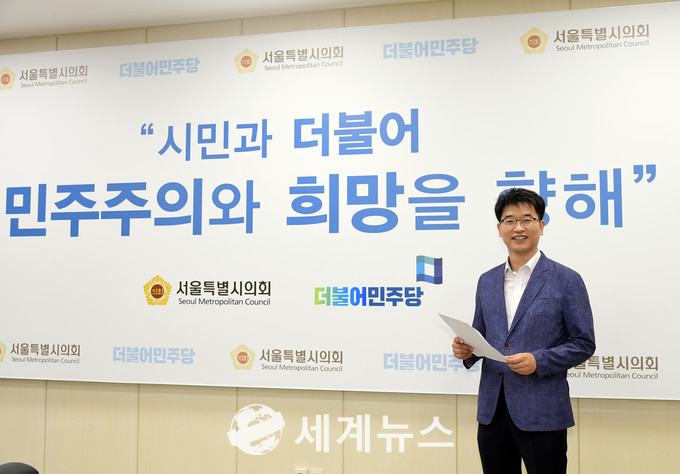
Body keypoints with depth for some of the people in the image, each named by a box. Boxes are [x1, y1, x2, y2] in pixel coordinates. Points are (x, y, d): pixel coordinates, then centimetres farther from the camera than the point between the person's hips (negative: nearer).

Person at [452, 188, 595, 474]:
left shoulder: (566, 281, -3)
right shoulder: (486, 281, 11)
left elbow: (584, 344, -4)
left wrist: (538, 361, -18)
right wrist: (466, 350, -5)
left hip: (541, 415, -4)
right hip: (492, 411, 4)